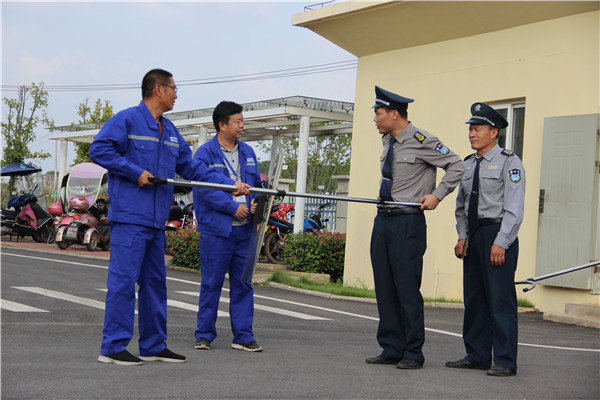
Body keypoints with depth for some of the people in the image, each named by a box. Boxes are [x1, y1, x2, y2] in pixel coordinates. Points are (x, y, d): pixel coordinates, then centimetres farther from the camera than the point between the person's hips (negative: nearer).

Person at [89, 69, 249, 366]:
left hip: (156, 220, 9)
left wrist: (230, 184, 14)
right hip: (129, 218, -9)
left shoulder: (170, 131, 19)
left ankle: (153, 345, 20)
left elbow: (192, 167, 21)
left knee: (155, 282, 12)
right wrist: (136, 172, -16)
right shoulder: (127, 120, -5)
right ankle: (112, 347, -4)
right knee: (123, 280, -9)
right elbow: (99, 149, -13)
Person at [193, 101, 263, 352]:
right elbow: (205, 189, -13)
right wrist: (234, 207, -16)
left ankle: (243, 336, 13)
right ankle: (204, 335, 11)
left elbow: (257, 184, 20)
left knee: (243, 284, 7)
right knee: (211, 284, 0)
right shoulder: (205, 153, -4)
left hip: (244, 229, 6)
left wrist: (256, 202, -1)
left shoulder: (248, 152, 15)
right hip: (215, 230, -5)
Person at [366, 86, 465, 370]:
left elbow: (457, 166, -6)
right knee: (384, 289, 8)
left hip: (408, 223, -8)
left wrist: (436, 195, -10)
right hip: (383, 220, 8)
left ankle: (413, 353, 3)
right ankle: (391, 349, 15)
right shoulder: (388, 141, 14)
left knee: (407, 290, -6)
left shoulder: (421, 141, -10)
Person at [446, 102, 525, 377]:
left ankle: (505, 362, -3)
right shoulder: (468, 165, 15)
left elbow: (514, 208, -11)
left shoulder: (509, 162, -5)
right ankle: (476, 356, 16)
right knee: (474, 298, 8)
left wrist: (500, 243, -17)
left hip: (499, 233, -7)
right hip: (474, 236, 7)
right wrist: (462, 236, 9)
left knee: (500, 299, -7)